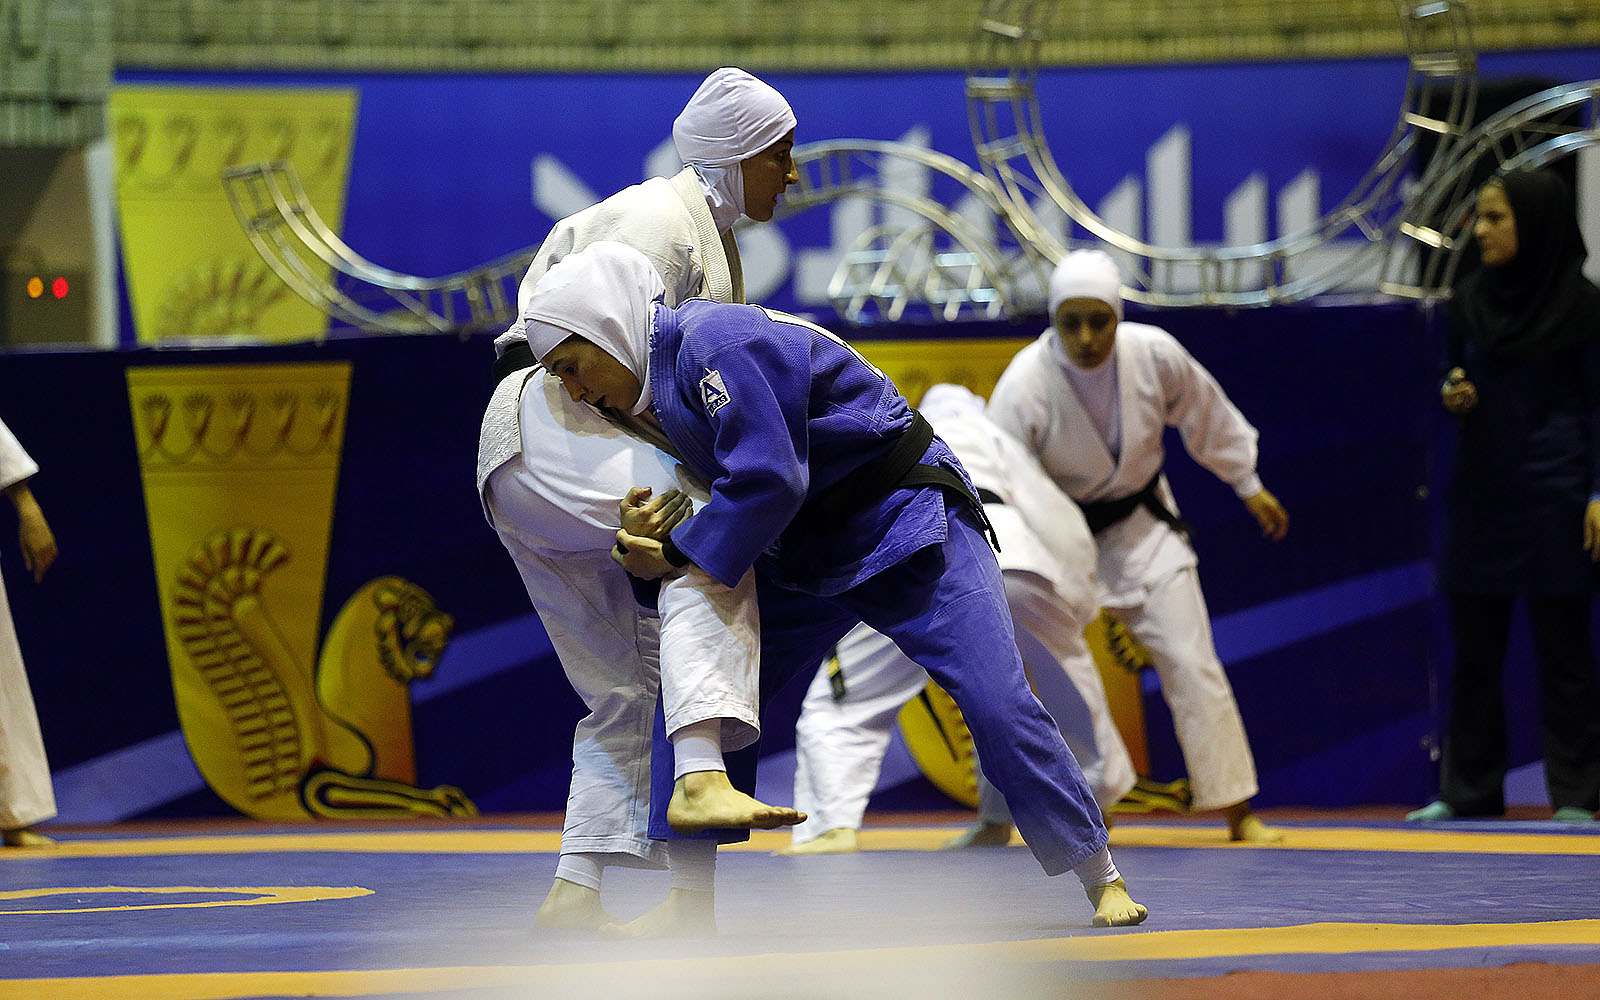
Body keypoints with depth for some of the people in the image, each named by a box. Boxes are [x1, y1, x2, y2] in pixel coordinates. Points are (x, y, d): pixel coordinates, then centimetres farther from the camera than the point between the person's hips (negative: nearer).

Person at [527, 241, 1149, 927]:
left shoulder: (716, 341, -26)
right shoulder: (656, 389, 3)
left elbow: (767, 480, -31)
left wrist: (675, 554, -22)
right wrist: (645, 538, -16)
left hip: (907, 524, -9)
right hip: (803, 556, 9)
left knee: (996, 703, -16)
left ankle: (1102, 879, -4)